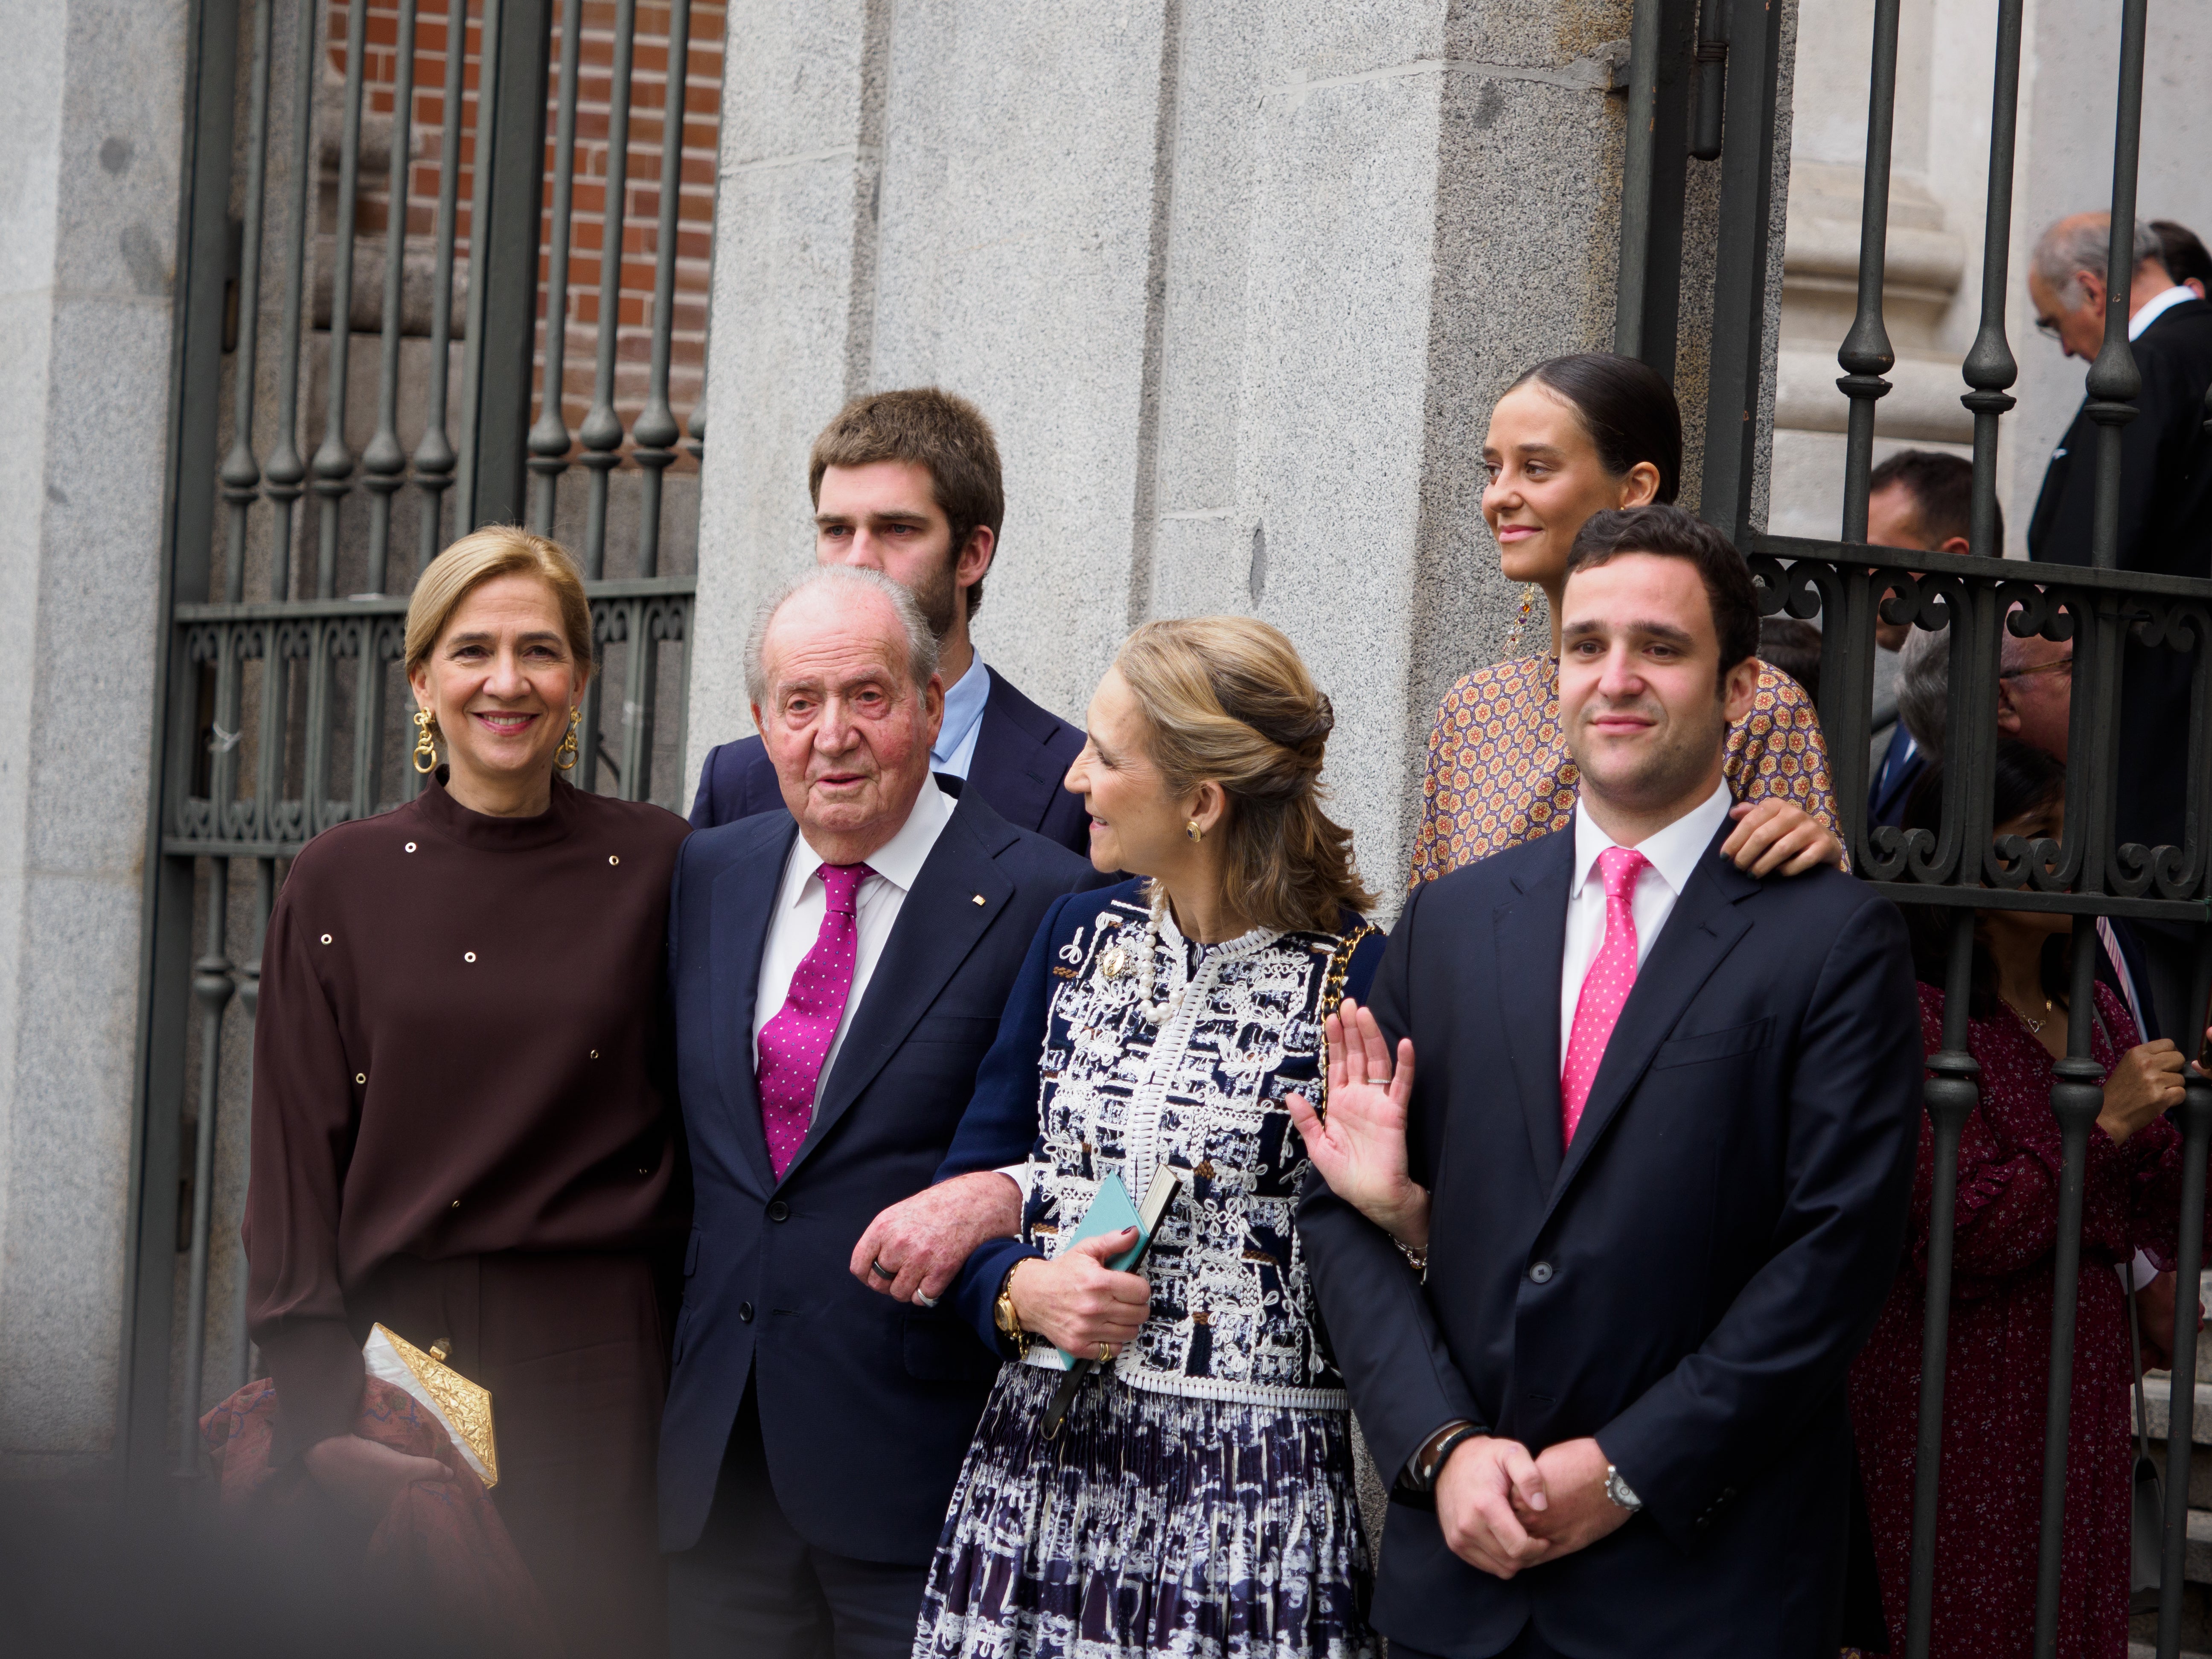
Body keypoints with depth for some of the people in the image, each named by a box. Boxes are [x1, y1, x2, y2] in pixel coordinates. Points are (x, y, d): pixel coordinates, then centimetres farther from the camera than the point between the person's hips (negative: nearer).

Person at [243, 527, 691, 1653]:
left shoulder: (659, 871, 2)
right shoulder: (343, 883, 4)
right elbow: (296, 1156, 2)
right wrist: (320, 1410, -6)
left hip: (596, 1371, 0)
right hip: (392, 1346, 1)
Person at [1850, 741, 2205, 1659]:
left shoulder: (2097, 1011, 11)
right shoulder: (1924, 1015, -12)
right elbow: (1956, 1244, -18)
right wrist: (2104, 1126, -17)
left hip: (2089, 1373, 7)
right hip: (1969, 1399, -7)